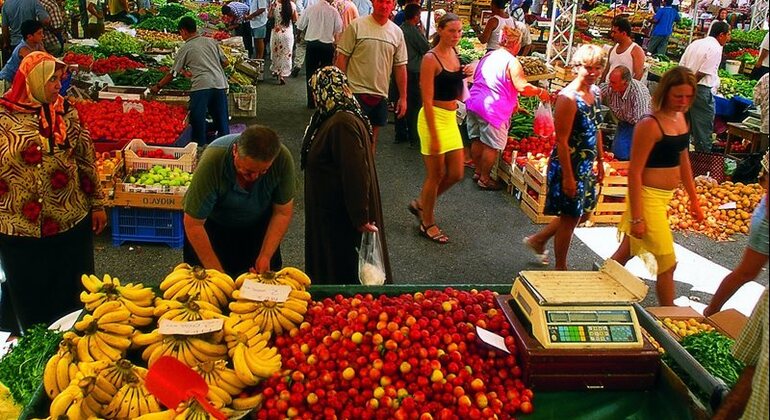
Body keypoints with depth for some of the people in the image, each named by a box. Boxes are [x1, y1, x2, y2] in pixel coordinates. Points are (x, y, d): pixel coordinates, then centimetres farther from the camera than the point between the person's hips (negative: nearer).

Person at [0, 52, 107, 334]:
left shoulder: (65, 111, 2)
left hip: (74, 222, 3)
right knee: (30, 300, 13)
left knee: (75, 294, 15)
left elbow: (86, 159, 6)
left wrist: (97, 204, 7)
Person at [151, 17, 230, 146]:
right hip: (220, 84, 5)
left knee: (198, 121, 4)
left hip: (201, 86, -4)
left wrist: (158, 86, 24)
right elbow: (225, 63, 15)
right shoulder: (211, 42, 15)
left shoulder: (185, 49, 6)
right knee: (222, 121, 12)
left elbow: (173, 73, 11)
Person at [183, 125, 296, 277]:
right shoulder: (212, 160, -36)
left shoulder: (283, 158, -29)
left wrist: (265, 257, -22)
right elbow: (193, 224, -29)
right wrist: (217, 273, -28)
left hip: (258, 224, 2)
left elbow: (283, 212, -15)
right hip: (213, 223, -2)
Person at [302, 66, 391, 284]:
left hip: (341, 215, -10)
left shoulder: (343, 124, -26)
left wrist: (360, 218, -25)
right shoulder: (335, 117, 7)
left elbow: (356, 174, -28)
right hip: (332, 209, 10)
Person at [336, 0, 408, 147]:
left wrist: (403, 97, 9)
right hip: (356, 92, -4)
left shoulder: (397, 32, 7)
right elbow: (342, 58, -3)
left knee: (371, 140, 12)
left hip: (381, 95, 4)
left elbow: (400, 66, 10)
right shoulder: (356, 26, -5)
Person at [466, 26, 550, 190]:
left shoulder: (488, 56, 12)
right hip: (493, 109, -8)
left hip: (474, 103, 8)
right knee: (491, 145, 4)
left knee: (477, 140, 18)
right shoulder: (512, 62, -12)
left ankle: (478, 172, 31)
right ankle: (484, 179, 13)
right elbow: (522, 87, -22)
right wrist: (540, 92, -3)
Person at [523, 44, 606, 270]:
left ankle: (537, 240, 36)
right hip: (568, 166, -9)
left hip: (586, 166, 9)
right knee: (570, 217, 4)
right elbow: (562, 141, -22)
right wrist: (568, 176, -22)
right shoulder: (568, 98, -21)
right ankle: (560, 268, 23)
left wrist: (600, 162, 18)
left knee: (583, 213, 20)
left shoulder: (595, 92, 6)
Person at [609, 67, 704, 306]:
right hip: (648, 197, -8)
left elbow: (683, 159, 17)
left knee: (627, 251, 21)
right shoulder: (650, 125, -20)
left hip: (665, 197, 8)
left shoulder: (681, 117, 6)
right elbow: (634, 172, -20)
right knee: (668, 263, 0)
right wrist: (636, 217, -20)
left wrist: (693, 199, 19)